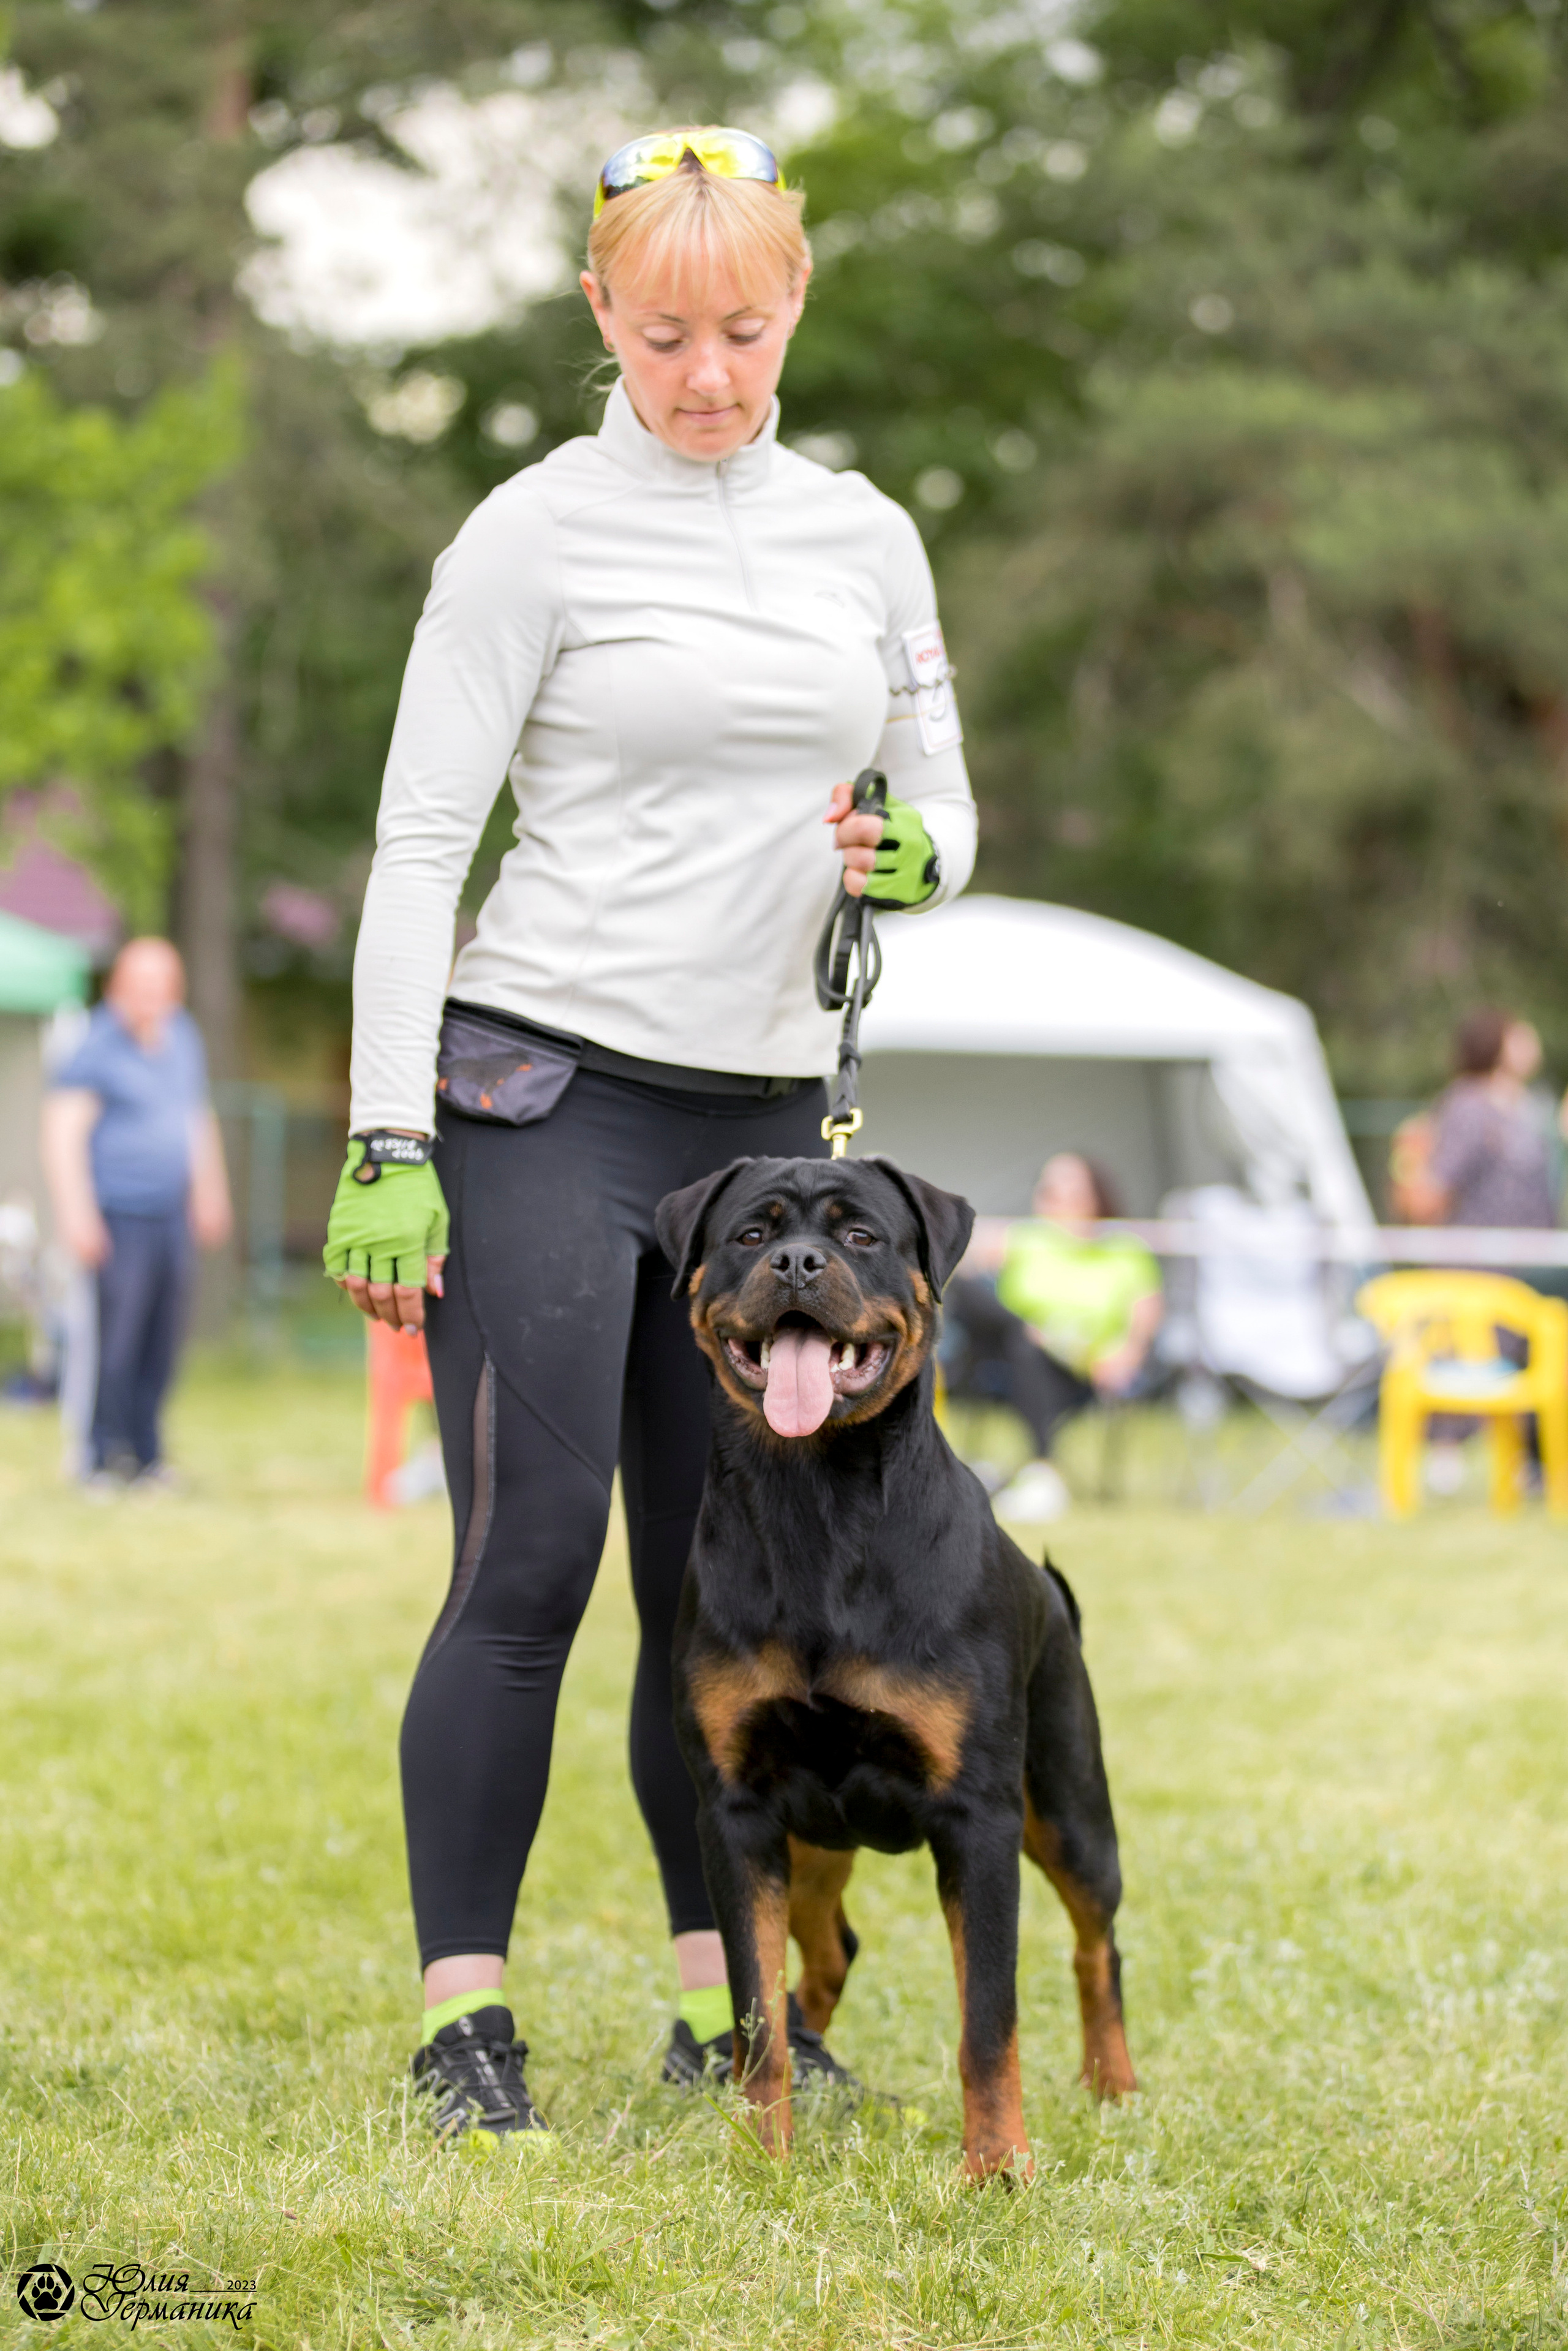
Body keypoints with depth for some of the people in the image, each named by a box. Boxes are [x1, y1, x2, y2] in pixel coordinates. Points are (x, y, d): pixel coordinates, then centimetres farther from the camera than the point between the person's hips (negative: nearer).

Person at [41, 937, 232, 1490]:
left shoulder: (182, 1039, 14)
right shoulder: (97, 1047, -9)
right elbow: (63, 1133, -12)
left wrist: (209, 1193, 29)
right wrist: (77, 1214, -17)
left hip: (171, 1216, 7)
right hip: (120, 1217, -7)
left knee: (163, 1340, 8)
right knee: (118, 1336, -11)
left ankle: (146, 1455, 18)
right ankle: (105, 1459, -1)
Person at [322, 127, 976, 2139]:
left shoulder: (869, 538, 11)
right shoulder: (534, 535, -4)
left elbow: (945, 803, 18)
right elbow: (418, 844, -6)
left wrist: (912, 853, -7)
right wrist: (385, 1145, -13)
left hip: (766, 1111, 5)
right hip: (545, 1092, -4)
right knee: (530, 1563, -8)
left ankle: (727, 2004, 17)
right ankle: (464, 2020, 0)